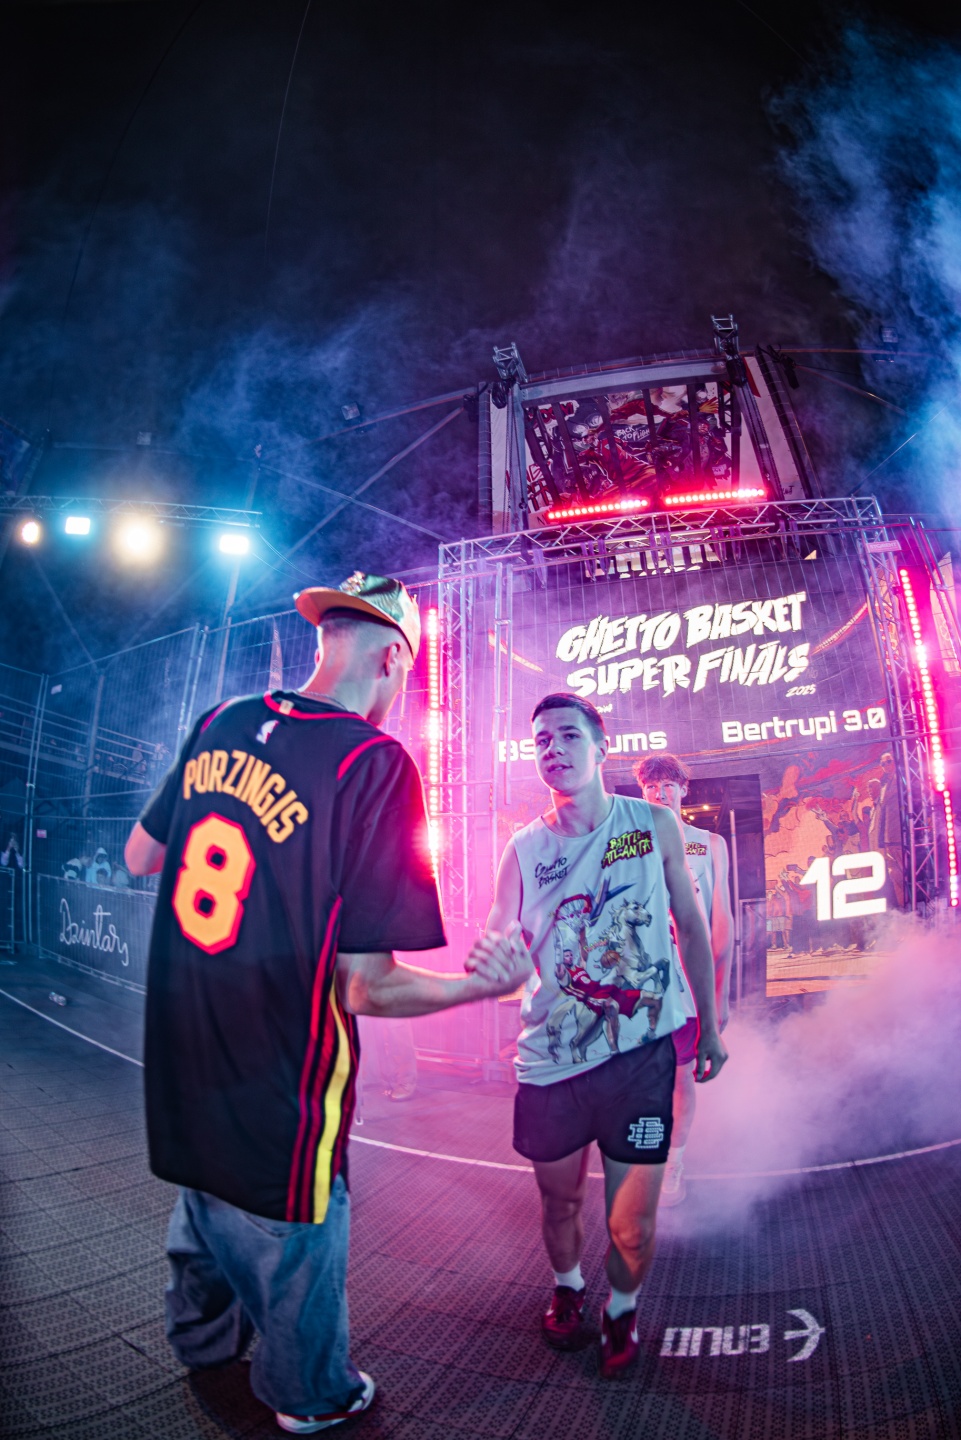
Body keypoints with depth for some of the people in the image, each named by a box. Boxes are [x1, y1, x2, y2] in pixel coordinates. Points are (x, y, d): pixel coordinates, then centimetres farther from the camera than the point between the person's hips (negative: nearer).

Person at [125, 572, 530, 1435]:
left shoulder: (220, 723, -4)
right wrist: (488, 984, -11)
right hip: (276, 1099, -6)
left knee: (206, 1212, 32)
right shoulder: (376, 766, -23)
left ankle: (202, 1346, 59)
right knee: (295, 1247, 21)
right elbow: (366, 988, -23)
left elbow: (140, 857, 11)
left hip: (179, 1072, 7)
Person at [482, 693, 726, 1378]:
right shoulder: (524, 849, -1)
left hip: (640, 1053, -1)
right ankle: (568, 1288, 48)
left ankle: (622, 1310, 32)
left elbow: (692, 927, 7)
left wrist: (709, 1026, 9)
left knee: (631, 1225, 1)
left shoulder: (655, 826, -2)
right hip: (551, 1060, 1)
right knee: (561, 1199, 17)